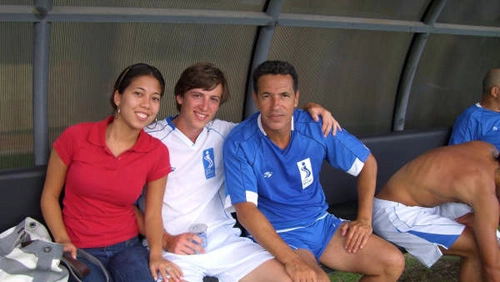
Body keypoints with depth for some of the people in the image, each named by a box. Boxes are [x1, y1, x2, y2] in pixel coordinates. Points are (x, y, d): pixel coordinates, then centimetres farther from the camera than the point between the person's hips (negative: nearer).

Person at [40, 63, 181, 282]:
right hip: (79, 250, -2)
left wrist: (156, 254, -12)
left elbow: (152, 213, 4)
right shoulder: (75, 137, -7)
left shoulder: (157, 153, -2)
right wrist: (63, 241, -12)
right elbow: (49, 196, 1)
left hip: (126, 247, 2)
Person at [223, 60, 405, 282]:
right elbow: (246, 209, -24)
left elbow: (367, 163, 7)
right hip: (275, 234, -5)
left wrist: (364, 219, 1)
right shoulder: (239, 145, -17)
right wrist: (290, 260, -34)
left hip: (320, 222, 5)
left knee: (393, 262, -7)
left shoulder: (317, 128, -7)